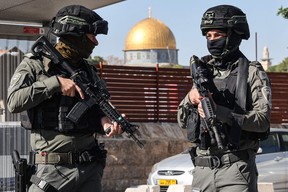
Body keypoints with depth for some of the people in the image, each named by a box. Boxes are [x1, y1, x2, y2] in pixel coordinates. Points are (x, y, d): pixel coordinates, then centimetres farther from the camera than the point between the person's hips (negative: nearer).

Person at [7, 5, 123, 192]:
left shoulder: (88, 71, 13)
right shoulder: (34, 65, -1)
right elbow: (14, 102, -15)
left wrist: (105, 121, -5)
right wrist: (55, 82, -19)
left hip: (90, 169, 5)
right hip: (54, 169, -5)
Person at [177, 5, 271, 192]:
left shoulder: (252, 73, -1)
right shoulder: (203, 71, 15)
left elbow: (262, 120, -13)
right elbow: (182, 121, 16)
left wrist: (220, 113, -24)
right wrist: (190, 99, -6)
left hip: (236, 168, -5)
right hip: (203, 168, 5)